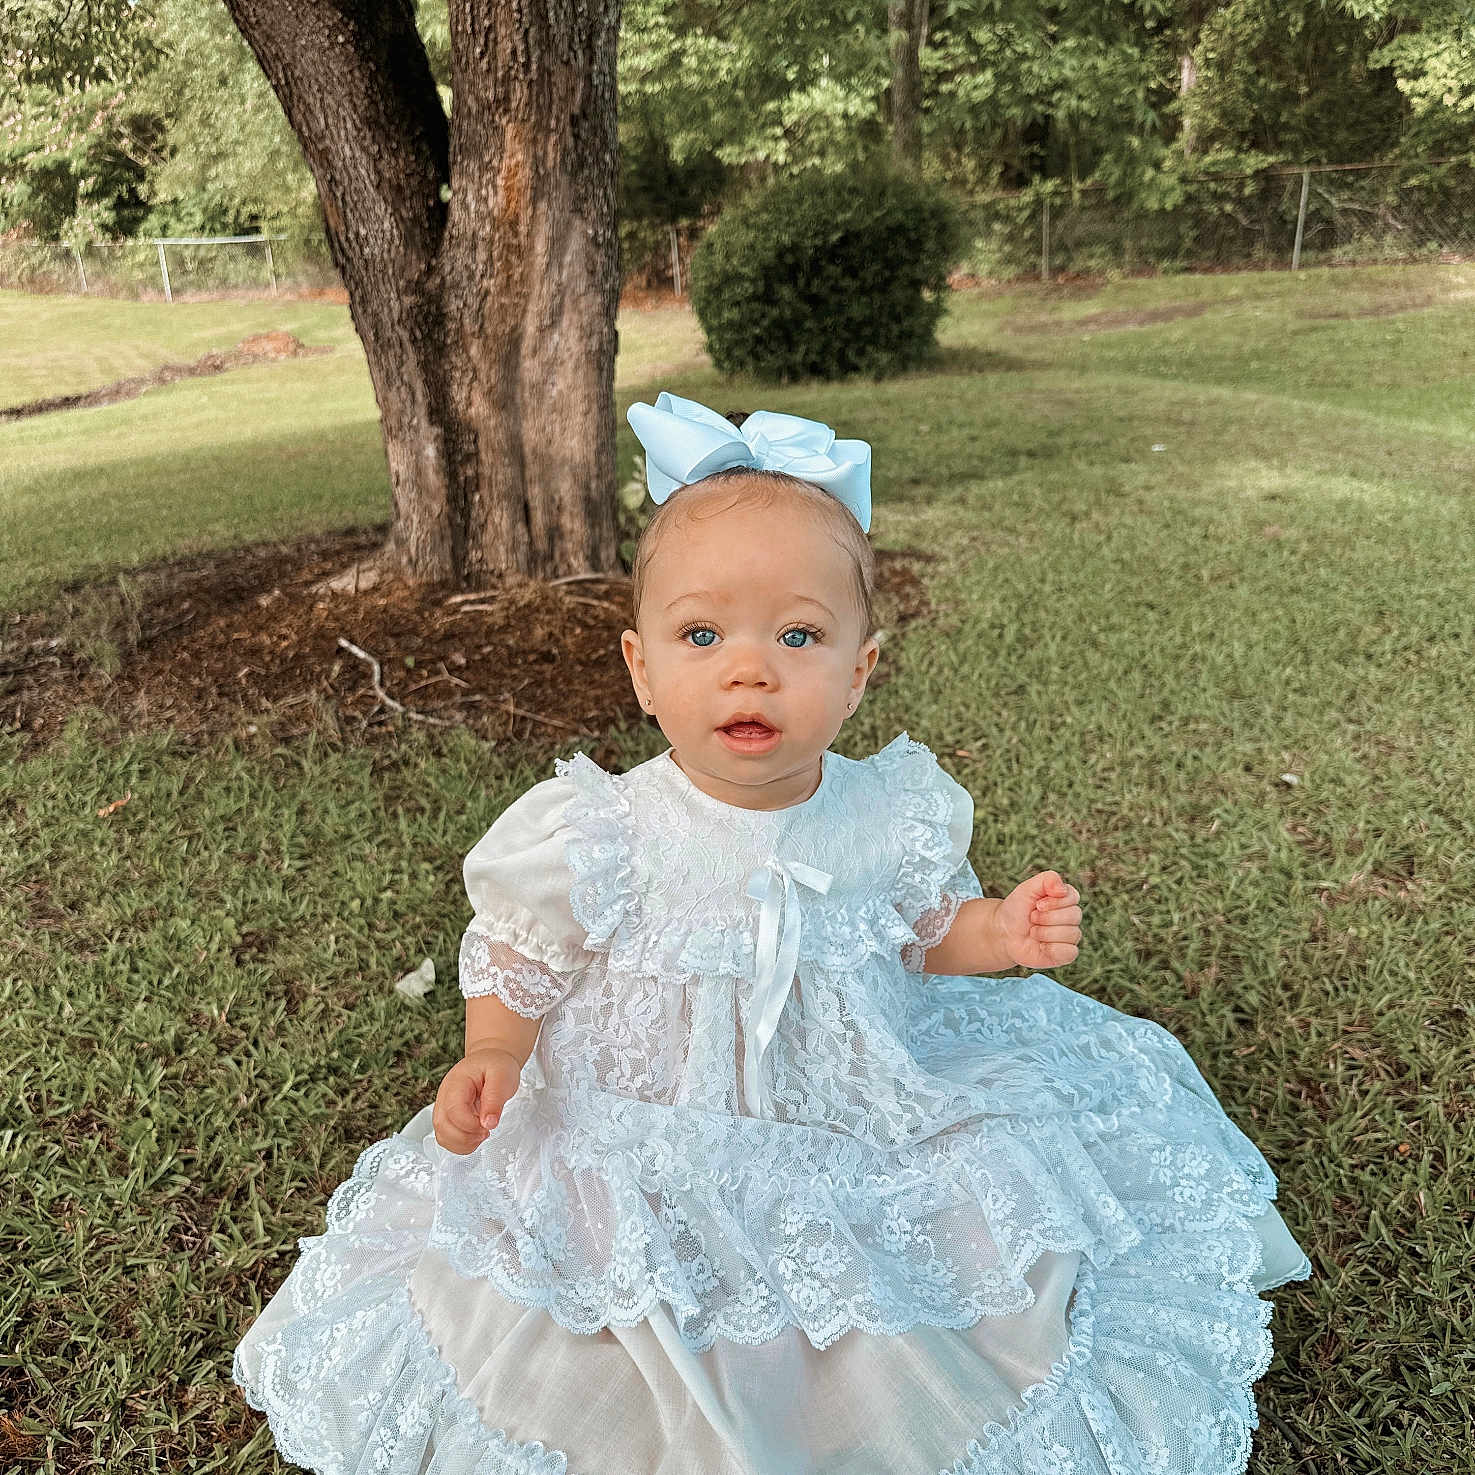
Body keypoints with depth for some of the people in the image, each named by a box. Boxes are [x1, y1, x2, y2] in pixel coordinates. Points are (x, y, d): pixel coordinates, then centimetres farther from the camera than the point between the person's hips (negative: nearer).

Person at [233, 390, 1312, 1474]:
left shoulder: (894, 818, -14)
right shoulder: (595, 841, -22)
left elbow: (926, 934, 5)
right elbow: (516, 965, -5)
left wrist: (1004, 931, -13)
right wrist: (491, 1061, -22)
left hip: (862, 1138, 2)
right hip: (645, 1172, -1)